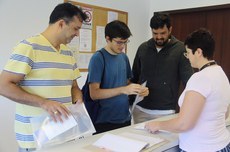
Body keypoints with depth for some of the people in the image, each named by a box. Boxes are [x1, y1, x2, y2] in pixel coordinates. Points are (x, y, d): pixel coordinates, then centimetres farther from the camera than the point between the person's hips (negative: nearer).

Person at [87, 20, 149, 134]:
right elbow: (94, 94, -18)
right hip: (105, 122, -6)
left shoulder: (124, 57, 6)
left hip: (125, 118, 7)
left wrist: (139, 89, -5)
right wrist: (123, 90, -26)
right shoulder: (98, 58, -13)